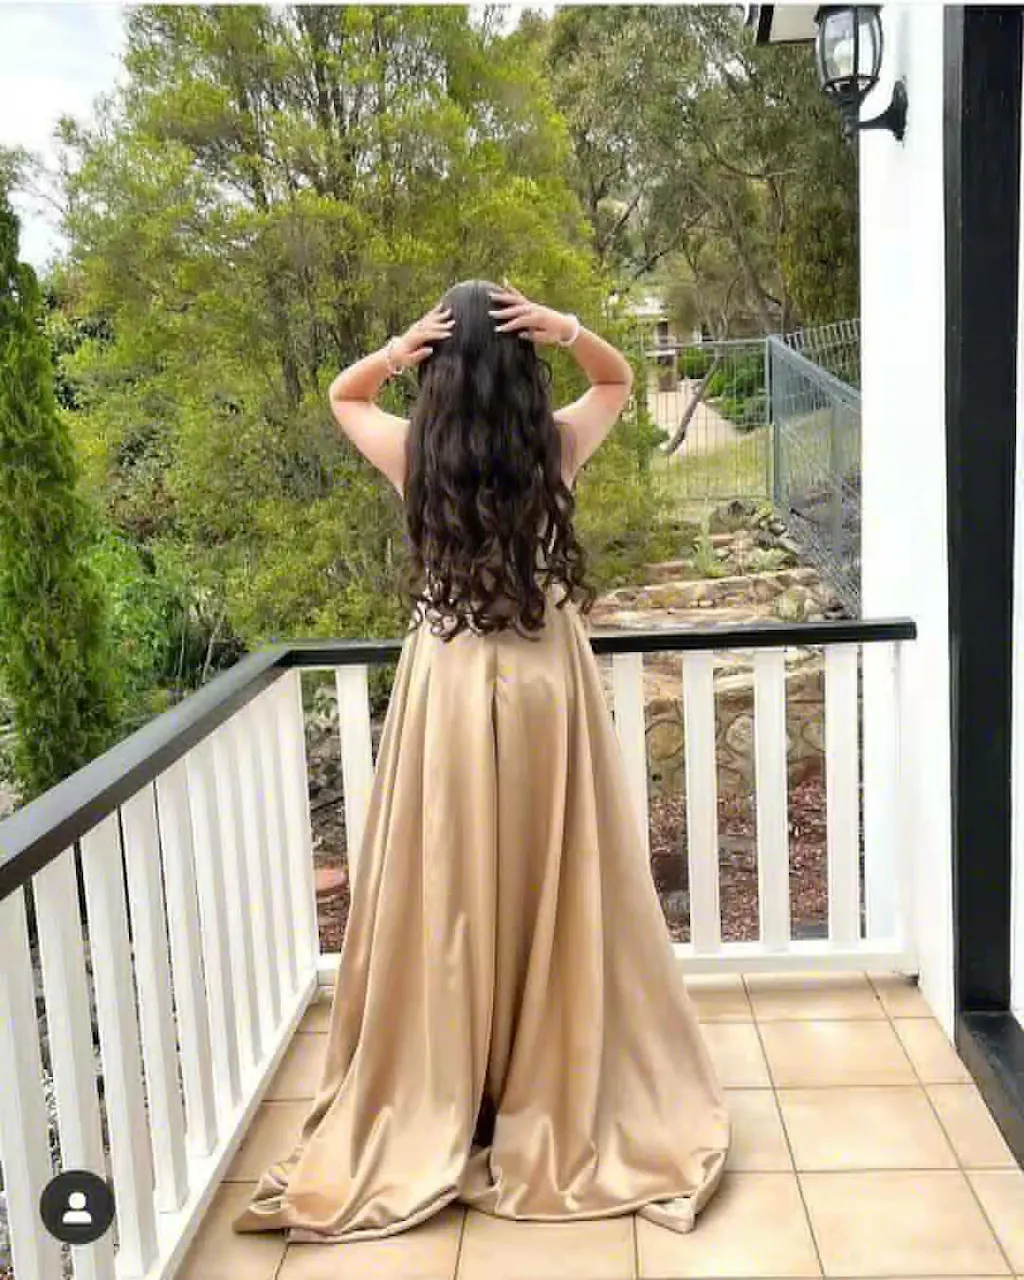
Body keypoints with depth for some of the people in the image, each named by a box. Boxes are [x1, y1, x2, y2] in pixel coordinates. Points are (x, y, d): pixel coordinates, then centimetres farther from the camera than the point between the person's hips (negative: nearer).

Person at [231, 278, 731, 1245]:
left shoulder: (411, 452, -7)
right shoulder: (559, 443, -6)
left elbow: (340, 397, 15)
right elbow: (619, 382, 16)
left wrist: (392, 351, -5)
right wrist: (569, 332, -4)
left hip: (448, 684, 0)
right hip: (548, 678, 1)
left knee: (447, 901, 10)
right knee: (561, 896, 12)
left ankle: (439, 1111, 24)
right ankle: (566, 1102, 25)